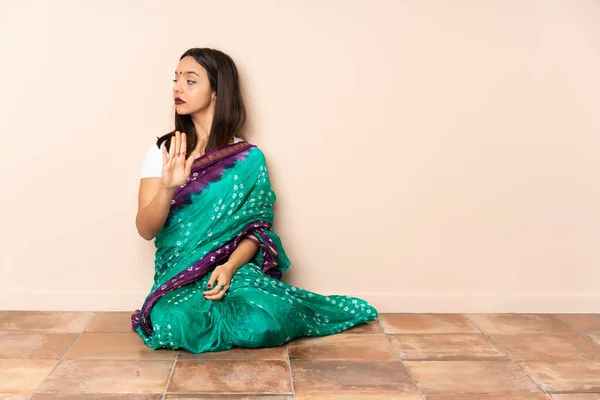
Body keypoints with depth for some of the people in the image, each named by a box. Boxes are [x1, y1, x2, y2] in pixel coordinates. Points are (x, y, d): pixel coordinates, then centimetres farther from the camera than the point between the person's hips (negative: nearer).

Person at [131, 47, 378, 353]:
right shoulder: (162, 151, 2)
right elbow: (146, 231, -6)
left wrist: (229, 267, -20)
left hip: (233, 269, -1)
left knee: (261, 325, -32)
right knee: (178, 326, -32)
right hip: (178, 274, 1)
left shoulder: (248, 158, -1)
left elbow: (257, 228, -1)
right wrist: (167, 187, -27)